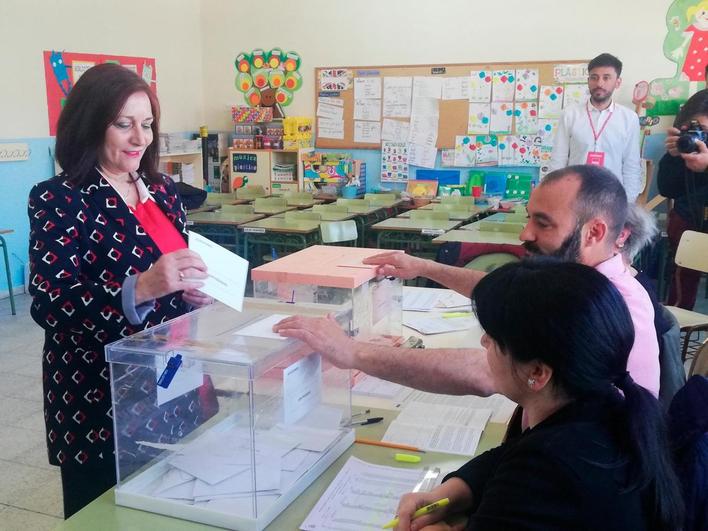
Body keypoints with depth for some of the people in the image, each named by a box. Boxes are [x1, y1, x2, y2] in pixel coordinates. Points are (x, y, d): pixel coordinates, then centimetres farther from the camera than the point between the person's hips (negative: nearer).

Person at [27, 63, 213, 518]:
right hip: (99, 401, -5)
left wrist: (196, 291, -6)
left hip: (172, 387, 6)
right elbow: (49, 306, -20)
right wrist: (140, 288, -35)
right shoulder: (57, 200, -11)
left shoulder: (163, 192, 7)